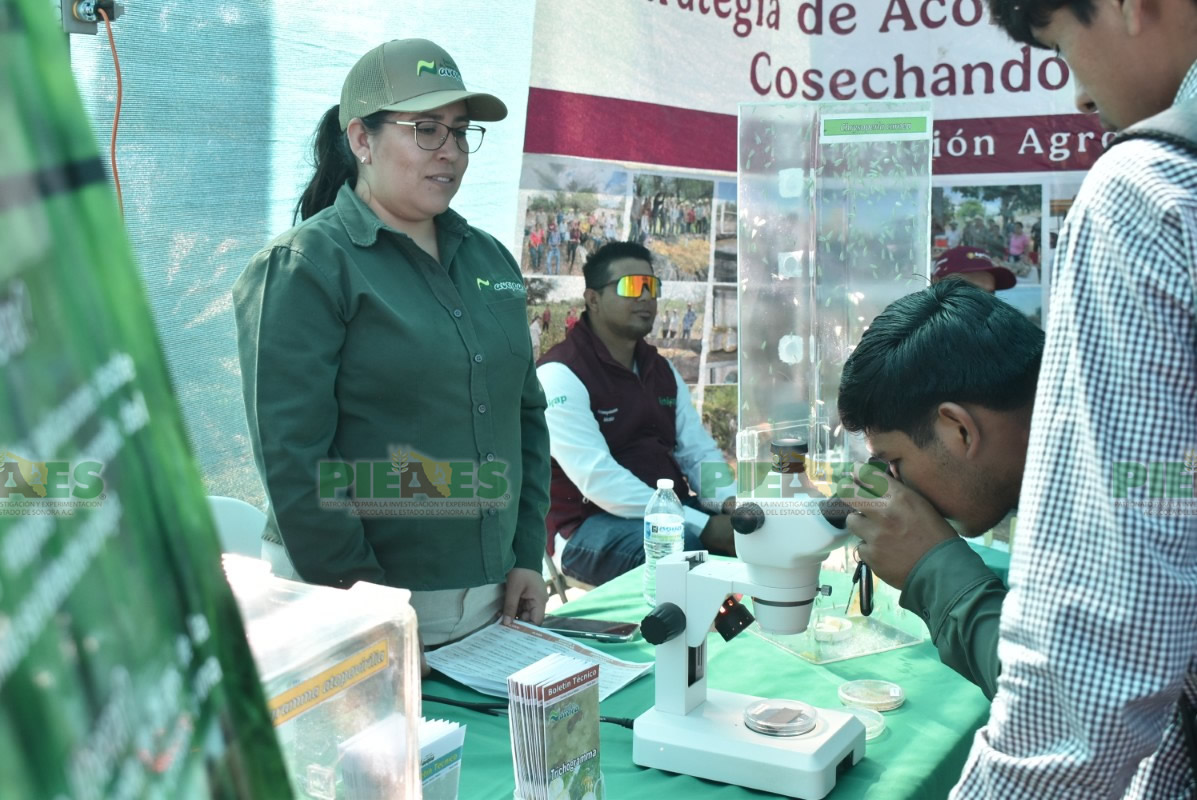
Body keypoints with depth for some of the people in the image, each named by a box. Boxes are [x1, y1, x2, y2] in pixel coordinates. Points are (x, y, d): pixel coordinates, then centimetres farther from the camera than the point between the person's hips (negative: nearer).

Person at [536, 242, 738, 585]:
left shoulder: (662, 370, 13)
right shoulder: (560, 374, -13)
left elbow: (699, 452, 11)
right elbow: (598, 478, -23)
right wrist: (702, 526, -27)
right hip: (591, 524, -8)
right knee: (693, 551, -34)